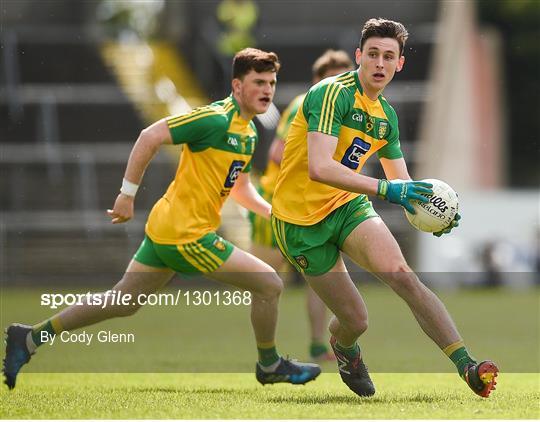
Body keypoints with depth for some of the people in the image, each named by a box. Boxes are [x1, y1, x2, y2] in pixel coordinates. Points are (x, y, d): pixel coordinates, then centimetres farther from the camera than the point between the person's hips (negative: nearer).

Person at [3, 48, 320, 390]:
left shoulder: (249, 131, 13)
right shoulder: (216, 119, -18)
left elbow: (240, 187, 25)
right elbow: (151, 136, -20)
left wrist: (273, 212, 10)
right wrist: (128, 193, -19)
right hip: (186, 235, -10)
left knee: (123, 301, 15)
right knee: (270, 285, -4)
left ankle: (28, 339, 20)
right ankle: (270, 367, 17)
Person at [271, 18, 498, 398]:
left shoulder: (386, 116, 7)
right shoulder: (333, 94, -19)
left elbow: (401, 183, 12)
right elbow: (319, 168, -32)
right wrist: (386, 189, -40)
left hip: (348, 206, 5)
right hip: (301, 220, -5)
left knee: (402, 275, -24)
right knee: (356, 319, -3)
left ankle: (467, 366, -31)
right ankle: (343, 346, 38)